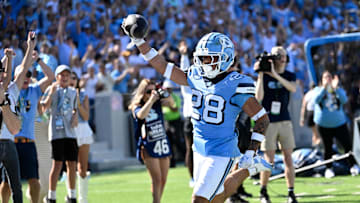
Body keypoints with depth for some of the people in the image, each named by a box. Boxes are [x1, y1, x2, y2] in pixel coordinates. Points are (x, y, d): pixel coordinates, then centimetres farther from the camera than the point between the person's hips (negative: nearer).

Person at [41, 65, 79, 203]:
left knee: (72, 163, 6)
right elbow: (44, 107, -9)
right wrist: (51, 93, -20)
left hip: (70, 132, 5)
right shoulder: (51, 89, 0)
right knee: (57, 164, -9)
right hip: (56, 132, -5)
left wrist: (75, 115, 5)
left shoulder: (73, 92, 16)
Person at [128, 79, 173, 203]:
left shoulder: (158, 102, 7)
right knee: (157, 179, -14)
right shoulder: (136, 106, -7)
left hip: (163, 144, 5)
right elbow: (141, 115, -29)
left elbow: (171, 103, -7)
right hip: (148, 146, -5)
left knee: (163, 180, 7)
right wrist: (151, 100, -30)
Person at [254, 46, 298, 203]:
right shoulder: (264, 76, -2)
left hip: (285, 122, 2)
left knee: (288, 159, -1)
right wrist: (261, 74, -19)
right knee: (269, 160, -3)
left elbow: (293, 88, -17)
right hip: (268, 122, -2)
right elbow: (258, 98, -15)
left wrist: (275, 75, -25)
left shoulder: (290, 76, 5)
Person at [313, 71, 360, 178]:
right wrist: (324, 87, -25)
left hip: (339, 124, 1)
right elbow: (316, 99, -18)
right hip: (324, 125, -1)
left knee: (348, 145, -6)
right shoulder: (318, 90, 3)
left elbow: (344, 100, -14)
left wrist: (336, 88, -25)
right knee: (328, 148, 2)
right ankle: (328, 169, 14)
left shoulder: (339, 90, 5)